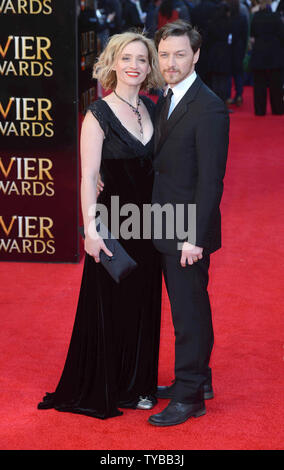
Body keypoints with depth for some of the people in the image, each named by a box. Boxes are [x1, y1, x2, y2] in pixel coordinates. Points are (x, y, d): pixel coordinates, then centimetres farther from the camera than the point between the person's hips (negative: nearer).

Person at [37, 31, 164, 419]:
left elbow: (158, 166, 12)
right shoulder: (99, 115, -11)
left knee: (144, 305, 12)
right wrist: (90, 230, -17)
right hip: (113, 221, -6)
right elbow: (88, 176, -13)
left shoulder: (150, 109, 7)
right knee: (109, 306, 3)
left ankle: (136, 385, 26)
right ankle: (101, 390, 18)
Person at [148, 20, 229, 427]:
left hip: (188, 233, -9)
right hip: (167, 229, 9)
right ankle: (197, 379, 32)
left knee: (190, 312, -1)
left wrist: (195, 237, -21)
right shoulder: (166, 101, 11)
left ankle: (189, 397, 8)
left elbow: (211, 180, -19)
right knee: (186, 309, 18)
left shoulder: (209, 109, -17)